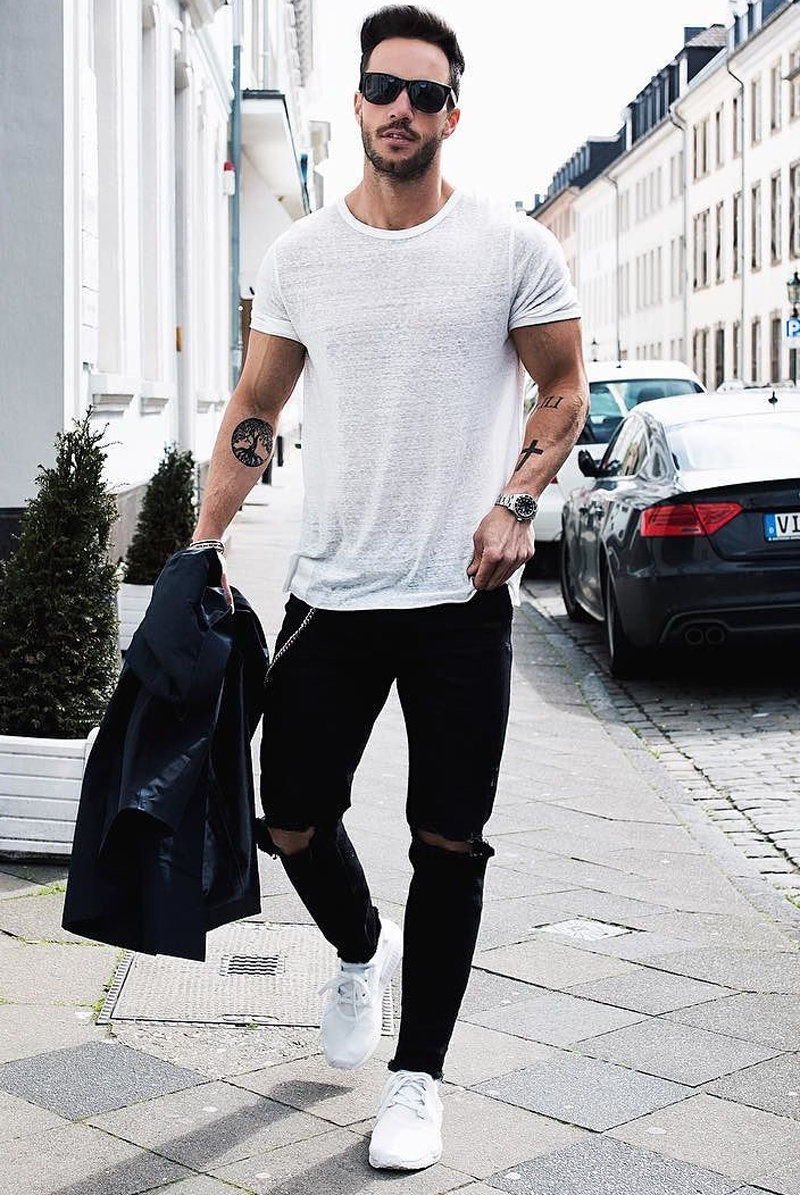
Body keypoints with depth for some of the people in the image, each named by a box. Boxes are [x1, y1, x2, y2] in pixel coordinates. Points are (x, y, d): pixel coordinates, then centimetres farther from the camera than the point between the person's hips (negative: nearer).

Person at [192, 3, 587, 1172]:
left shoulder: (513, 247, -1)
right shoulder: (301, 254, 5)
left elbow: (564, 388, 6)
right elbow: (254, 411, 11)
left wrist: (515, 503, -9)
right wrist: (201, 547, 4)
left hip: (462, 597, -2)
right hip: (330, 593, 3)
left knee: (448, 846, 2)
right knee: (293, 822, 7)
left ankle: (417, 1076, 19)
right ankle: (362, 950, 41)